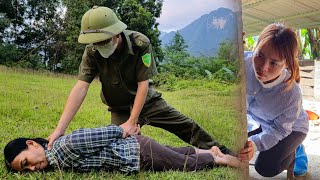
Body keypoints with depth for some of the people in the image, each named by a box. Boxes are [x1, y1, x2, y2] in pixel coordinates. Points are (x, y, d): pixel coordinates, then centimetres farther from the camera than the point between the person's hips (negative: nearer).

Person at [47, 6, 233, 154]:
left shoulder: (140, 43, -28)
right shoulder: (92, 52, -22)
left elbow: (143, 84, -25)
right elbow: (80, 88, -27)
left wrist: (132, 122, -27)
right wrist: (60, 128, -35)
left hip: (147, 101, -1)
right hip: (119, 109, 2)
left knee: (187, 126, 4)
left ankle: (223, 154, 24)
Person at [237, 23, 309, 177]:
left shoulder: (292, 96, -41)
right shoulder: (245, 61, -35)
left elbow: (279, 130, -26)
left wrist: (256, 143, -45)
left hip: (290, 128, -4)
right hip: (258, 119, 5)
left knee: (266, 168, -19)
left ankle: (293, 151, 15)